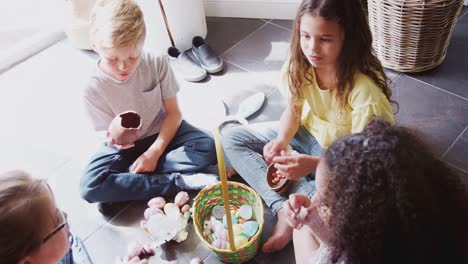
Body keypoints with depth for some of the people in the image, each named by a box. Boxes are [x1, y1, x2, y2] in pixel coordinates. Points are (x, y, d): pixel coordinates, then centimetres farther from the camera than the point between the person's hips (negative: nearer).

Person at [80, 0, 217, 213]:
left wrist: (154, 152, -22)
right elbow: (108, 134, -11)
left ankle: (122, 185, -21)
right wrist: (115, 138, -37)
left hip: (161, 134, 1)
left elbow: (173, 112, -13)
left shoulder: (156, 64, -19)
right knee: (89, 187, -26)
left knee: (208, 147, -25)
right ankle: (178, 181, -25)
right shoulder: (94, 89, -20)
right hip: (124, 146, -1)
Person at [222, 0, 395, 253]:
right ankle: (286, 209, -18)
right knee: (231, 139, -7)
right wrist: (282, 140, -23)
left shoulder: (365, 91, -32)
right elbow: (293, 110, -2)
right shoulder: (300, 62, -17)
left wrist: (313, 164, -40)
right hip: (307, 135, 6)